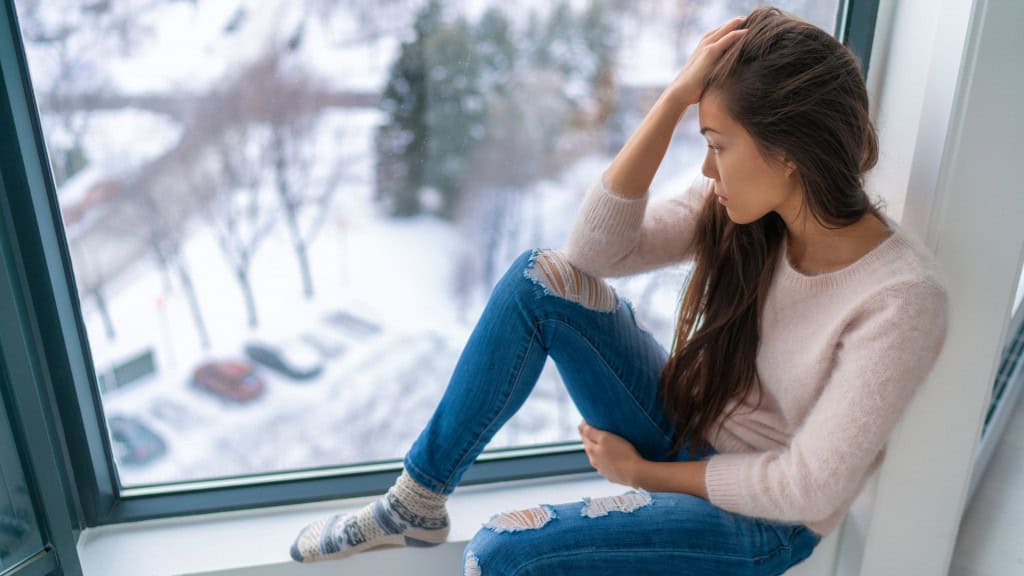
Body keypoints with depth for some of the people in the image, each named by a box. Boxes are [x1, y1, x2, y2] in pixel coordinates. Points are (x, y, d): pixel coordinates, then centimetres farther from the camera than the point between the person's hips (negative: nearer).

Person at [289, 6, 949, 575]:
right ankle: (417, 501, -4)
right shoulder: (742, 204, -10)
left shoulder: (901, 299, -27)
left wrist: (642, 473, -13)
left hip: (758, 519, -5)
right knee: (542, 278, -18)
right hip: (679, 423, 6)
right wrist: (676, 97, -26)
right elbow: (595, 249, -18)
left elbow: (807, 488, -24)